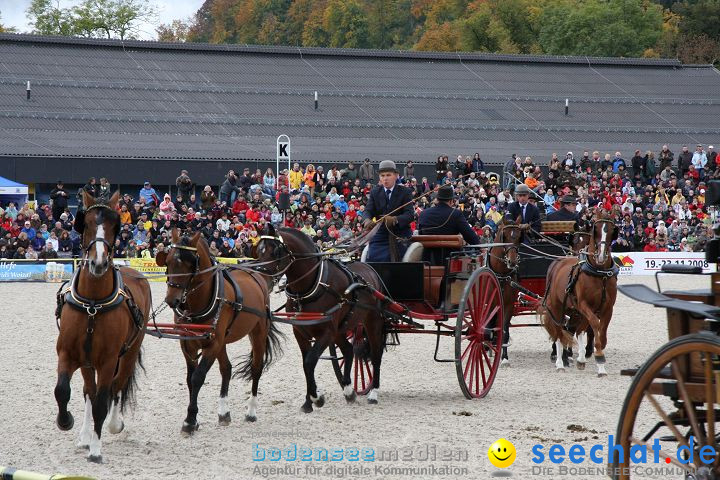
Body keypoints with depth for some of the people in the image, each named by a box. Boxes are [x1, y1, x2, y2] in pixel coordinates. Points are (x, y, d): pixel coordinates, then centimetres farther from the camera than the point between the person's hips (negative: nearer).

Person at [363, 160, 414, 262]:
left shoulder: (405, 192, 0)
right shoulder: (375, 192, 9)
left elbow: (410, 215, -12)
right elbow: (368, 210, -4)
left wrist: (395, 219, -33)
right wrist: (367, 220, -29)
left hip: (401, 238, -2)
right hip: (380, 236, 2)